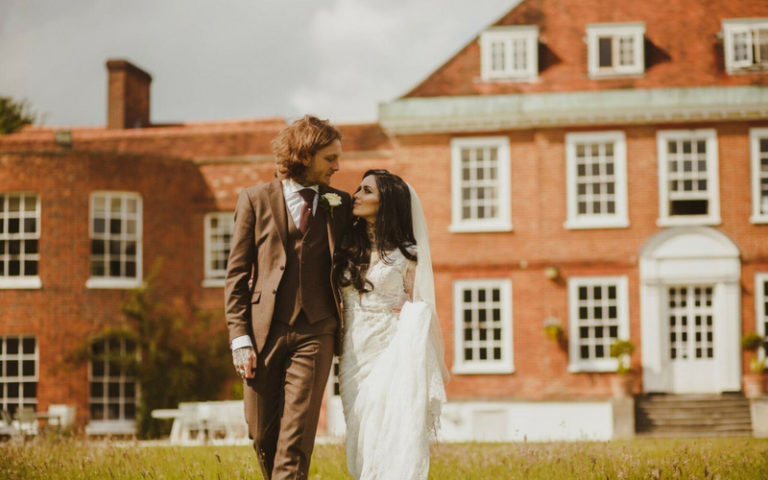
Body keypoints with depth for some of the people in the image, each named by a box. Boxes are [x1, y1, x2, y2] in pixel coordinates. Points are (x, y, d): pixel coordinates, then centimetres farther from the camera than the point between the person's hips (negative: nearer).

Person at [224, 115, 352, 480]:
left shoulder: (340, 204, 11)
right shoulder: (256, 199, 5)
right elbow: (237, 274, 3)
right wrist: (240, 337, -6)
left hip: (314, 332, 0)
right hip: (264, 331, 0)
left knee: (296, 435, -7)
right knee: (262, 433, 7)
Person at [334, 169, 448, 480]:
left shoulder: (405, 254, -1)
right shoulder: (348, 247, 9)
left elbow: (415, 310, 4)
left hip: (391, 353, -4)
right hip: (355, 355, 4)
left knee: (394, 438, -8)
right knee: (361, 440, 5)